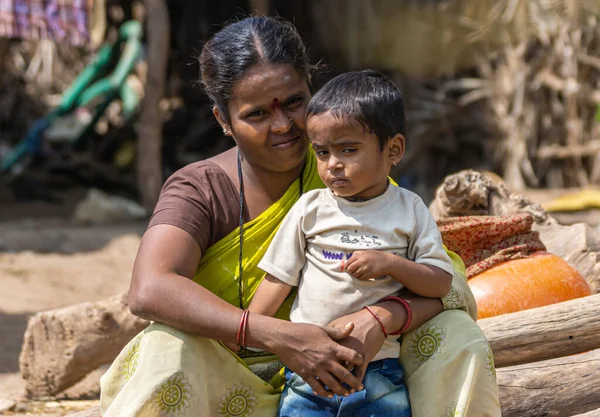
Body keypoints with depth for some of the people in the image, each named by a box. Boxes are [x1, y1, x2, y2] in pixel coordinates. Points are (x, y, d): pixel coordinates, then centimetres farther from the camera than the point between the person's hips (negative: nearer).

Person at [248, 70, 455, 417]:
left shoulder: (410, 210, 2)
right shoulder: (311, 209, 3)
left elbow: (442, 282, -1)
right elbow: (277, 280, 6)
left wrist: (390, 263, -16)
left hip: (381, 375, -1)